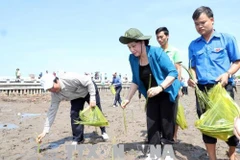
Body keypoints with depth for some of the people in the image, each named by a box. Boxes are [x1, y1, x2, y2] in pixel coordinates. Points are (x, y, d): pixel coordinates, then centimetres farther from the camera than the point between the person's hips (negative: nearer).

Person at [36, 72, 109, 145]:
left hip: (89, 90, -4)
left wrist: (92, 98, -33)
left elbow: (89, 81, -32)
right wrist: (45, 131, -21)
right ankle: (77, 139, 6)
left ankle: (103, 132, 26)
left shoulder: (69, 78, -42)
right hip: (76, 97, 4)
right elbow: (52, 111, -18)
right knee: (74, 114, -12)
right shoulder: (55, 95, -22)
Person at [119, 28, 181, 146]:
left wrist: (160, 88, -38)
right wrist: (128, 98, -2)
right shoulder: (133, 58, -6)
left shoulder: (157, 52, -21)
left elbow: (173, 72, -24)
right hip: (152, 97, 5)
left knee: (167, 127, -3)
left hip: (167, 94, -5)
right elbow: (136, 81, 6)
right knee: (152, 128, 4)